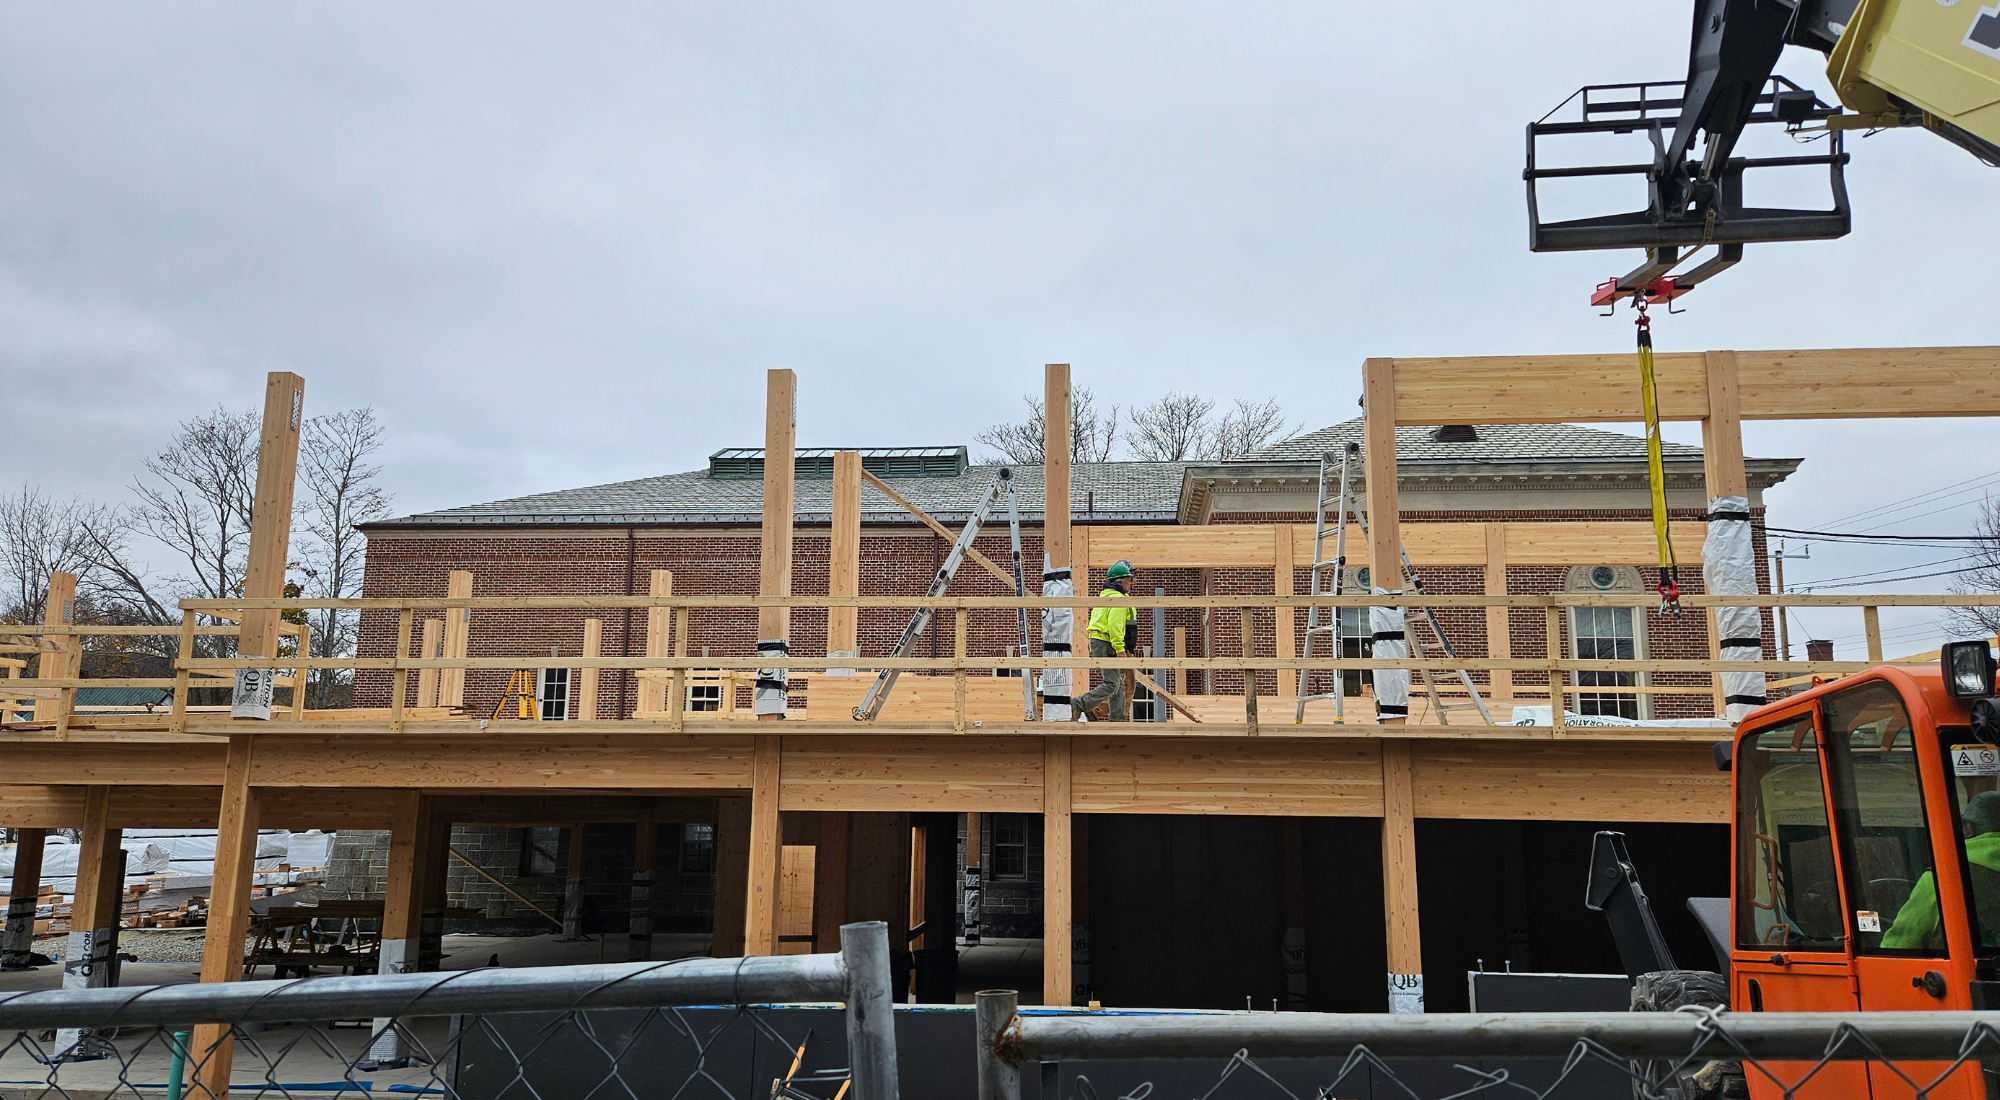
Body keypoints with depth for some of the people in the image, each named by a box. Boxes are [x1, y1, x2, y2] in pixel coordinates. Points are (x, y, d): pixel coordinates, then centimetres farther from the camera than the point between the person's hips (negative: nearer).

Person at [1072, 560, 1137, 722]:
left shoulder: (1104, 595, 21)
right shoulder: (1117, 599, -12)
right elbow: (1114, 626, -21)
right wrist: (1120, 650, -22)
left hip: (1097, 641, 11)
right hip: (1105, 644, -11)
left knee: (1119, 684, 11)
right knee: (1112, 684, -11)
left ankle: (1117, 720, 10)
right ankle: (1079, 705, -15)